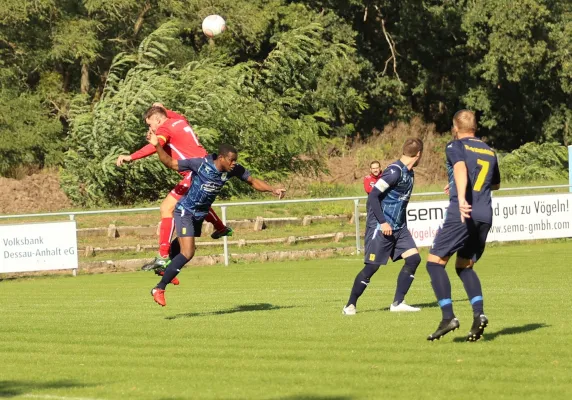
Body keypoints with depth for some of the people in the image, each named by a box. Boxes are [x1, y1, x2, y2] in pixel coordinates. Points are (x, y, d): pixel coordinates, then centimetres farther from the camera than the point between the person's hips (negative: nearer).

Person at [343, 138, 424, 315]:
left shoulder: (409, 173, 11)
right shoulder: (395, 172, -18)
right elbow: (373, 195, -21)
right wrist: (383, 222, -22)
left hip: (398, 227, 9)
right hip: (381, 227, -9)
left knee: (413, 258, -3)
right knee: (372, 266, -7)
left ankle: (397, 303, 1)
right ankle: (350, 305, 6)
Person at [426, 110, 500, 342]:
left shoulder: (455, 146, 2)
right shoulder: (489, 152, 21)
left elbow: (461, 168, -20)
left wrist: (461, 197, -35)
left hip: (461, 215, -6)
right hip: (485, 217, 6)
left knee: (435, 262, 1)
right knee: (464, 266, 19)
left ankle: (448, 317, -13)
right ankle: (479, 314, -2)